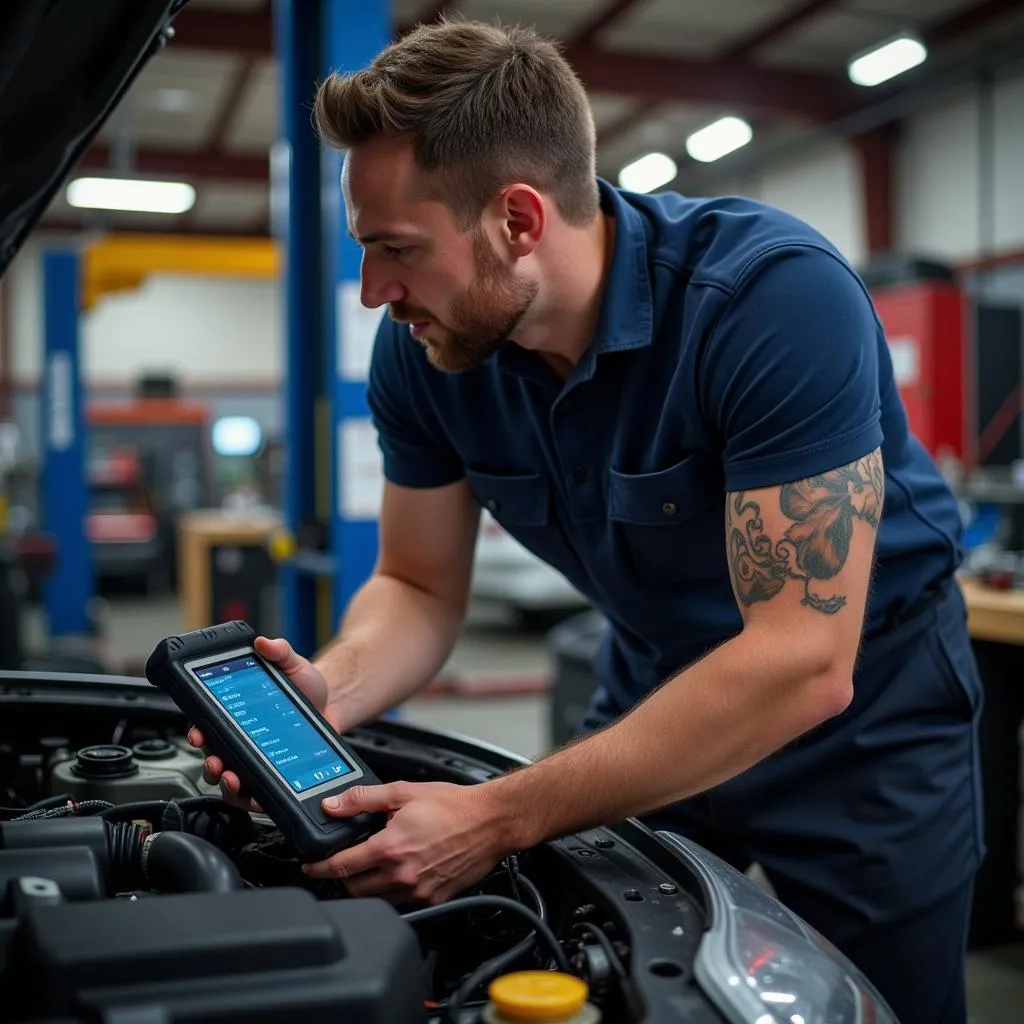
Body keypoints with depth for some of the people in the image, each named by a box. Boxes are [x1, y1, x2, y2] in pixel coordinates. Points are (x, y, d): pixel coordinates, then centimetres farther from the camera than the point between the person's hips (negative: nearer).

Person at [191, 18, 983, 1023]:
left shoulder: (777, 296, -33)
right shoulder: (422, 350, -15)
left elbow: (804, 663, -35)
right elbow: (419, 586, -2)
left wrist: (500, 819, -36)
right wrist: (333, 690, -26)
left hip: (861, 706, -4)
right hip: (657, 684, 5)